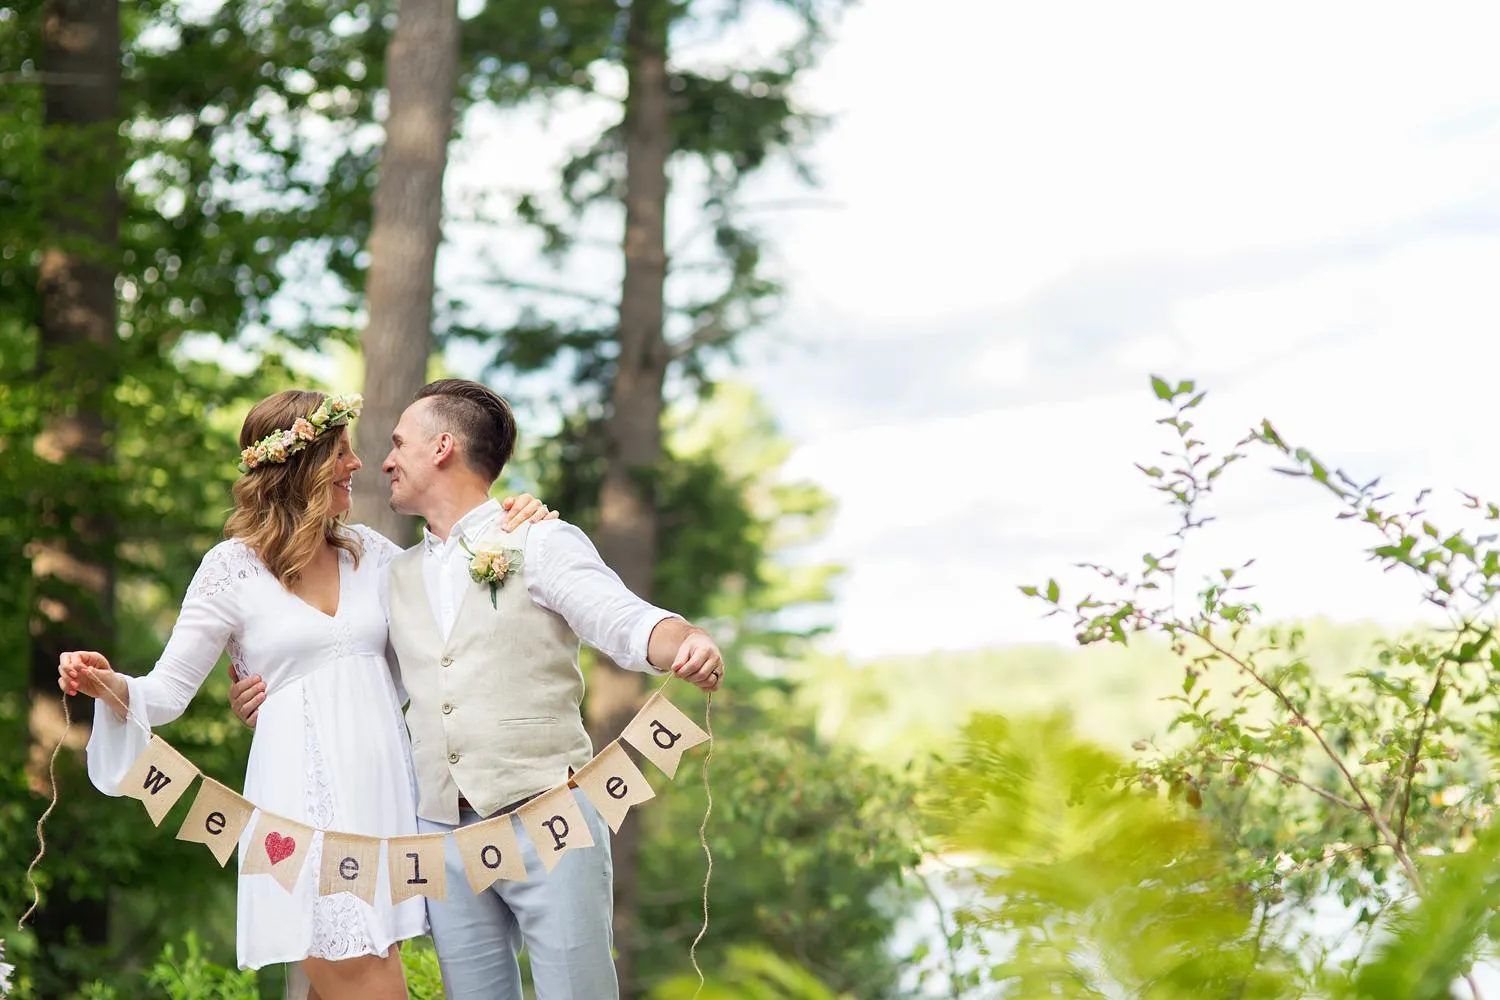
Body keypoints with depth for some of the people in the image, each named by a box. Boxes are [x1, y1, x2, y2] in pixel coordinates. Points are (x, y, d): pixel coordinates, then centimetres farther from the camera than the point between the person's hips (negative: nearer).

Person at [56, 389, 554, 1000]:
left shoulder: (367, 550, 12)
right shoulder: (234, 568, -1)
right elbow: (168, 691, 0)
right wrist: (110, 685, -21)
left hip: (383, 790, 5)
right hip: (308, 804, -5)